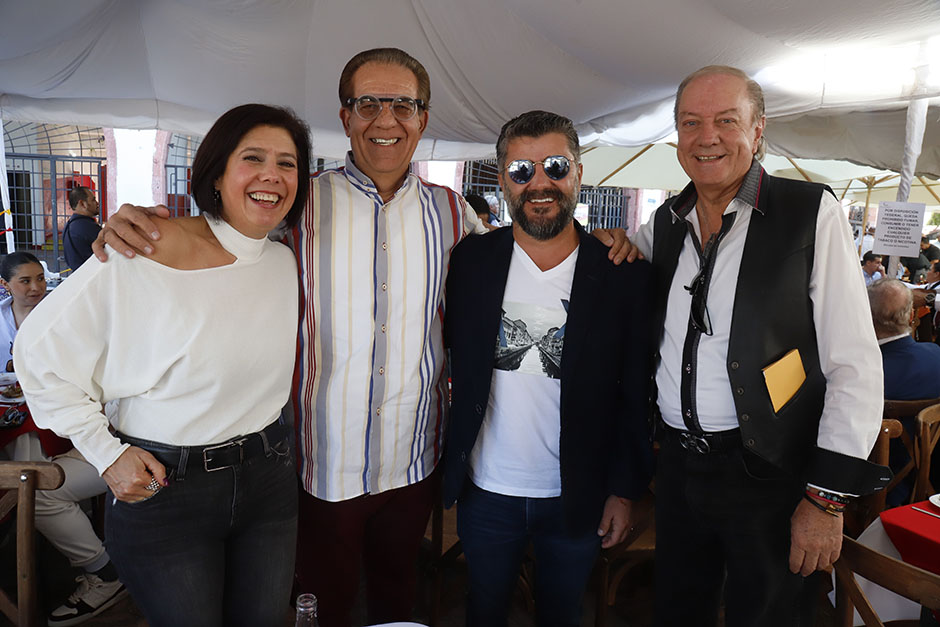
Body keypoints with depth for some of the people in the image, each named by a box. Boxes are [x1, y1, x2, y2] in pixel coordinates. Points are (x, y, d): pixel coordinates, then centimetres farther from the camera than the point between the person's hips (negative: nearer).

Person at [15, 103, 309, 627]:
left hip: (267, 480, 5)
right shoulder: (146, 254, -16)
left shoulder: (286, 262, 2)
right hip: (161, 487, -4)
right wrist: (106, 452, -9)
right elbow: (41, 352, -8)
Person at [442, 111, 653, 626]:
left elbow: (637, 393, -4)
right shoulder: (470, 260, -5)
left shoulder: (624, 274, -8)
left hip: (578, 498, 0)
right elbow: (450, 356, 1)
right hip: (486, 492, 1)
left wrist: (625, 488, -2)